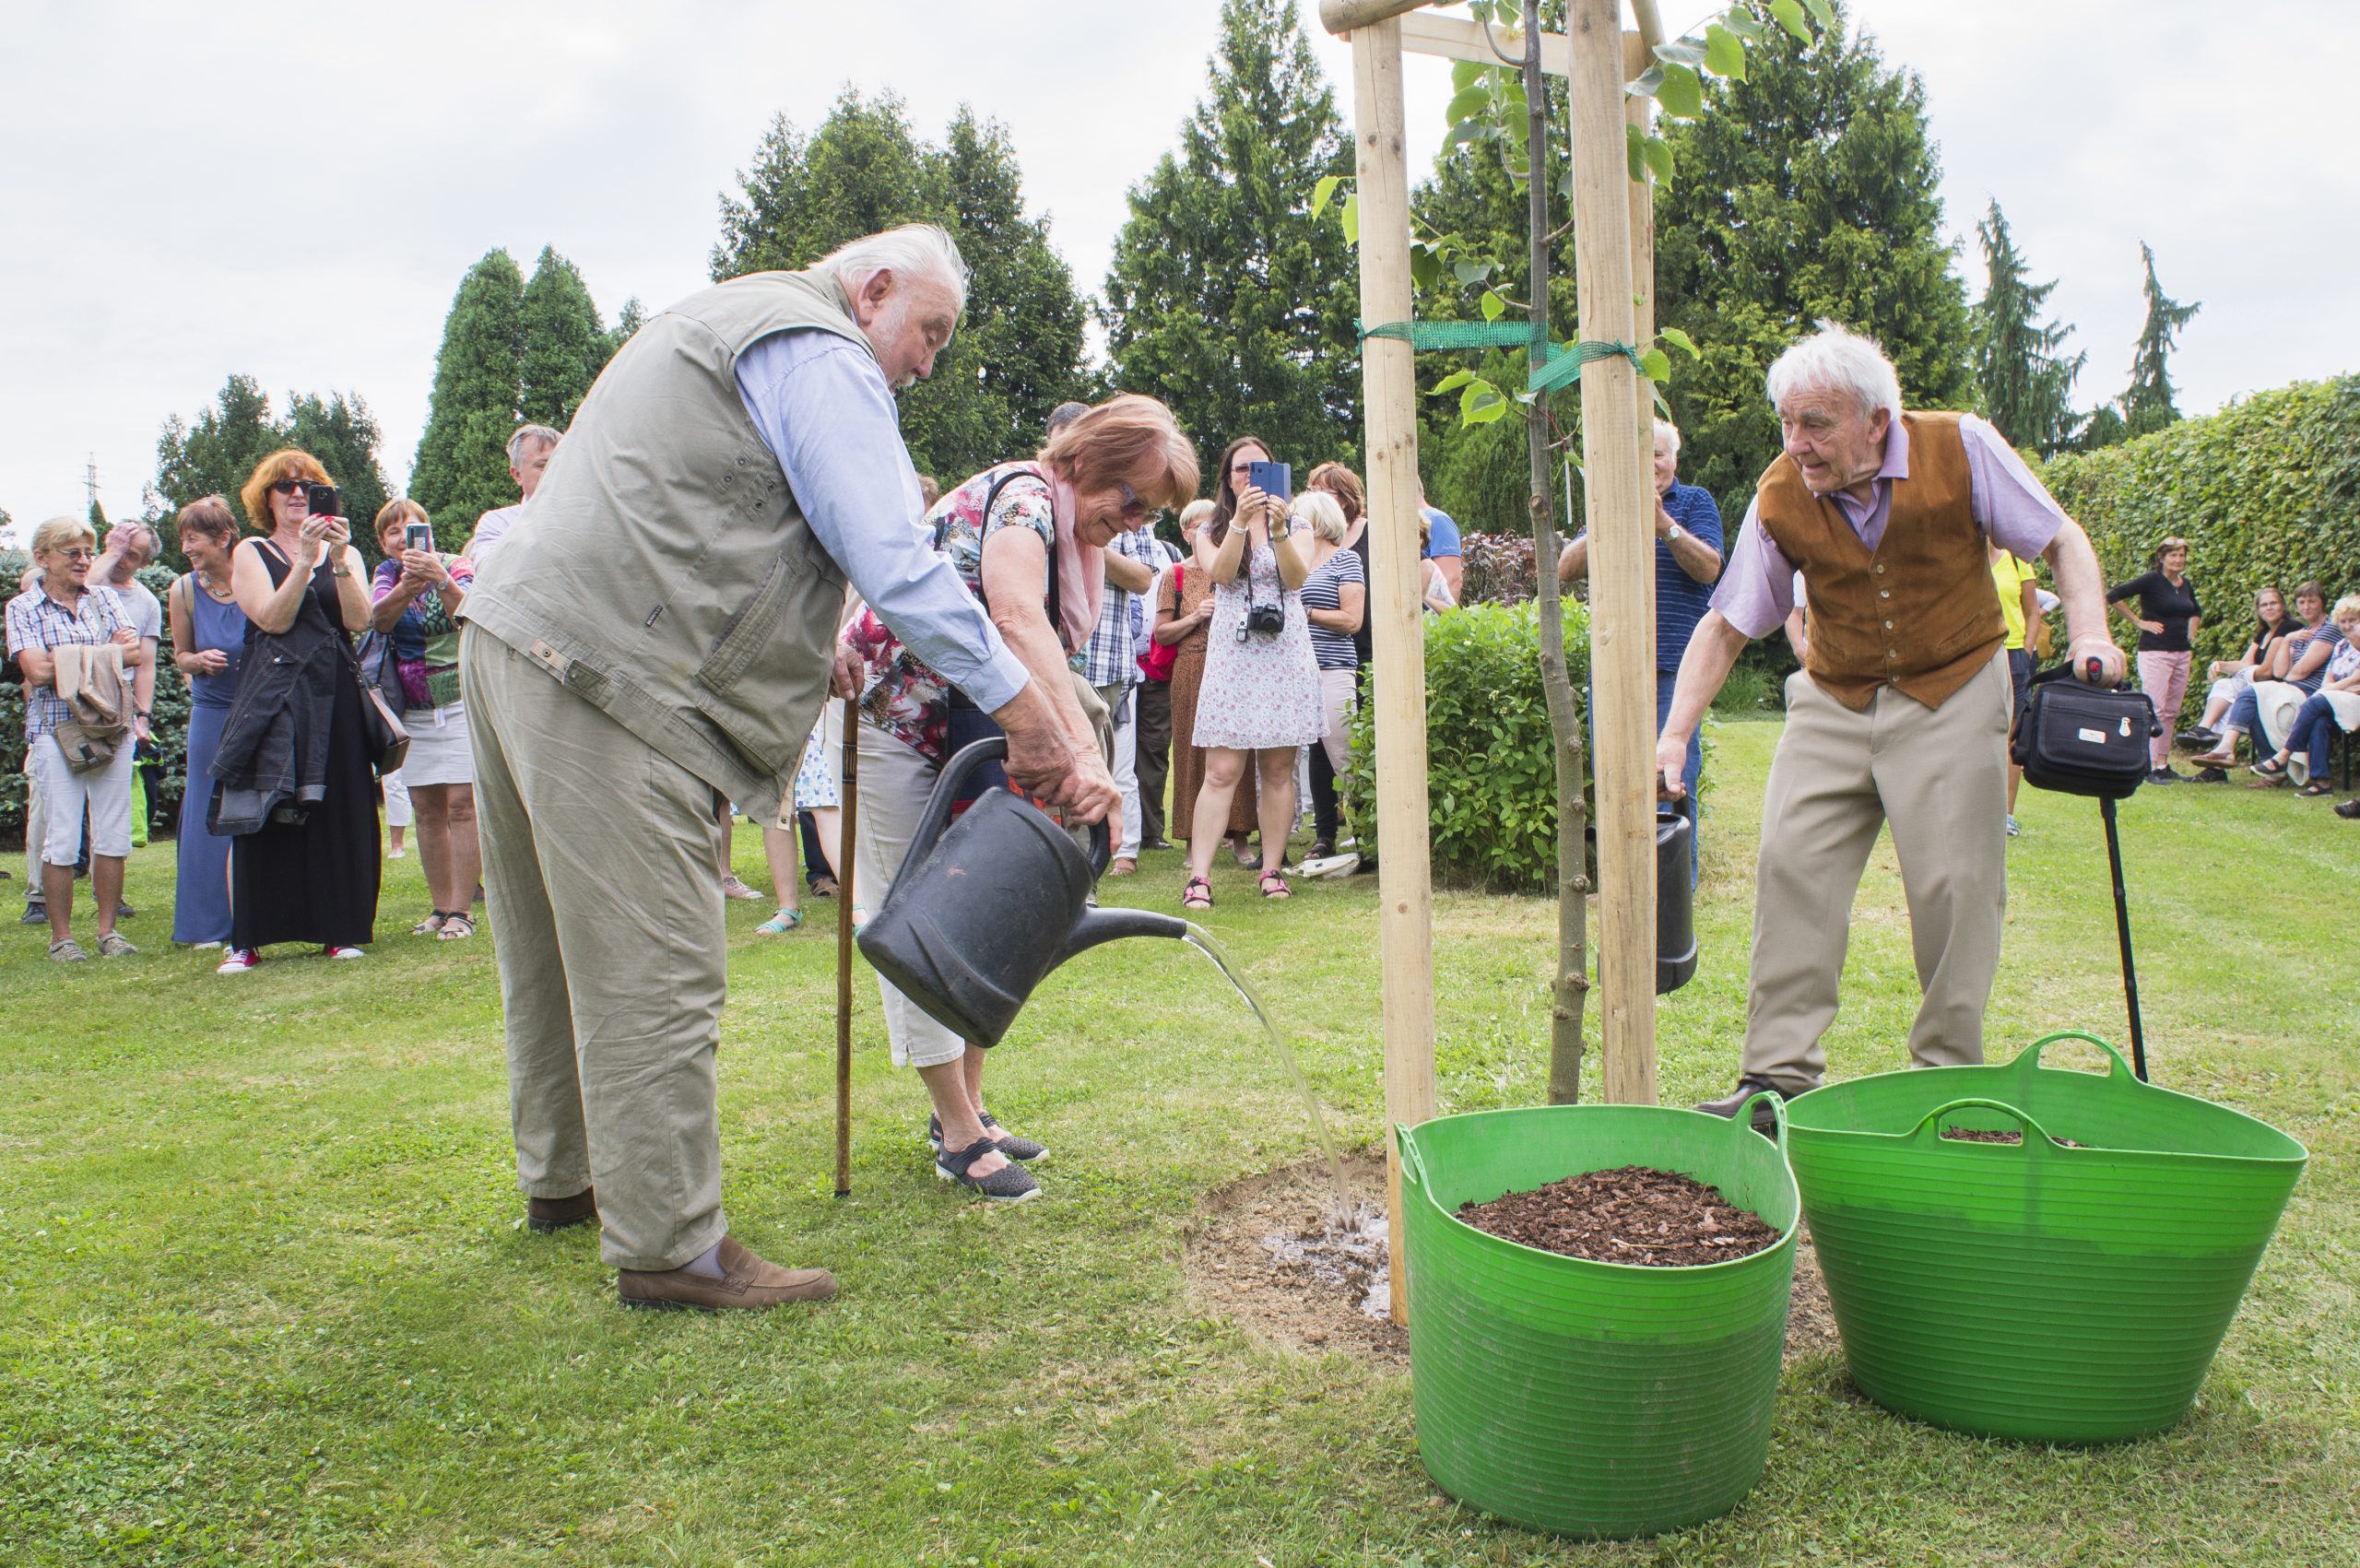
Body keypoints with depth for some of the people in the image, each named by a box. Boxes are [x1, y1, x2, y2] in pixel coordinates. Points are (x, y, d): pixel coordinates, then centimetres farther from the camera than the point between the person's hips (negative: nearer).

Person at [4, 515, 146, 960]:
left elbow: (135, 651, -2)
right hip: (55, 733, -3)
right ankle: (61, 937, 8)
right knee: (61, 841, -2)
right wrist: (106, 654, -6)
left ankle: (108, 929, 13)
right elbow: (36, 670, -10)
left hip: (113, 729, 3)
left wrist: (71, 659, -9)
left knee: (114, 836, 4)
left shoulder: (103, 598, 12)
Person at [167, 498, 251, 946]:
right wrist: (201, 661, -11)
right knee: (211, 818, 5)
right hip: (213, 715, 2)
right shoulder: (183, 590, -2)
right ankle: (210, 924, 16)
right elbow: (180, 656, 10)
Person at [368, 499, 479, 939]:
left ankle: (461, 910, -6)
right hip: (413, 710, 4)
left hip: (461, 700, -4)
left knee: (462, 806, -9)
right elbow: (379, 618, -13)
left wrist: (442, 579, -42)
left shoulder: (457, 566, -2)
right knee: (427, 810, 5)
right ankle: (440, 907, 12)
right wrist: (408, 586, -33)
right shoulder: (386, 574, 8)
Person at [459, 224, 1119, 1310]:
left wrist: (802, 644, 26)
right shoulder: (821, 355, -6)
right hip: (603, 688, -11)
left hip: (514, 641, 11)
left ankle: (562, 1177, 35)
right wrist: (1033, 721, -13)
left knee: (558, 951, 20)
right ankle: (667, 1245, 1)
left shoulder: (723, 323, 27)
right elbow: (897, 566, -16)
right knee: (655, 977, -6)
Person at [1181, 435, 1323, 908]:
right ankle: (1199, 877, -11)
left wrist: (1279, 530, -21)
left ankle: (1272, 870, 9)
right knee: (1222, 771, -9)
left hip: (1286, 652, 1)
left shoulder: (1297, 526, 13)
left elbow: (1297, 577, -6)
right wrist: (1240, 522, -20)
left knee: (1277, 771, 2)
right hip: (1232, 653, -1)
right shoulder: (1211, 530, 13)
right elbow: (1220, 573, -8)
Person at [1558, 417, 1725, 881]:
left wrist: (1662, 523, -20)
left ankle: (1679, 881, 3)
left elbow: (1709, 568, -8)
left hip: (1672, 669, -4)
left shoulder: (1694, 502, 7)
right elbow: (1565, 569, 3)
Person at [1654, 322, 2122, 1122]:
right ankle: (1779, 1072, -1)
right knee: (1792, 864, -8)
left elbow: (2062, 542, -4)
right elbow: (1725, 626, -6)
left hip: (1952, 691, -2)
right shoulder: (1780, 500, -11)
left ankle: (1948, 1074, 10)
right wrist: (1675, 737, -14)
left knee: (1953, 882, -6)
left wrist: (2090, 634, -22)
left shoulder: (1960, 448, -15)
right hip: (1833, 700, 2)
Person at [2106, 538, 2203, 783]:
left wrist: (2192, 629, 13)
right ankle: (2151, 767, -8)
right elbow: (2113, 596, -15)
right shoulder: (2151, 580, -8)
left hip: (2182, 653, 7)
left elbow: (2196, 612, 33)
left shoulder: (2186, 585, 13)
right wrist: (2138, 622, -12)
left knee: (2172, 712, 8)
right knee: (2156, 710, -10)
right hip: (2155, 652, -7)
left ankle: (2164, 765, 13)